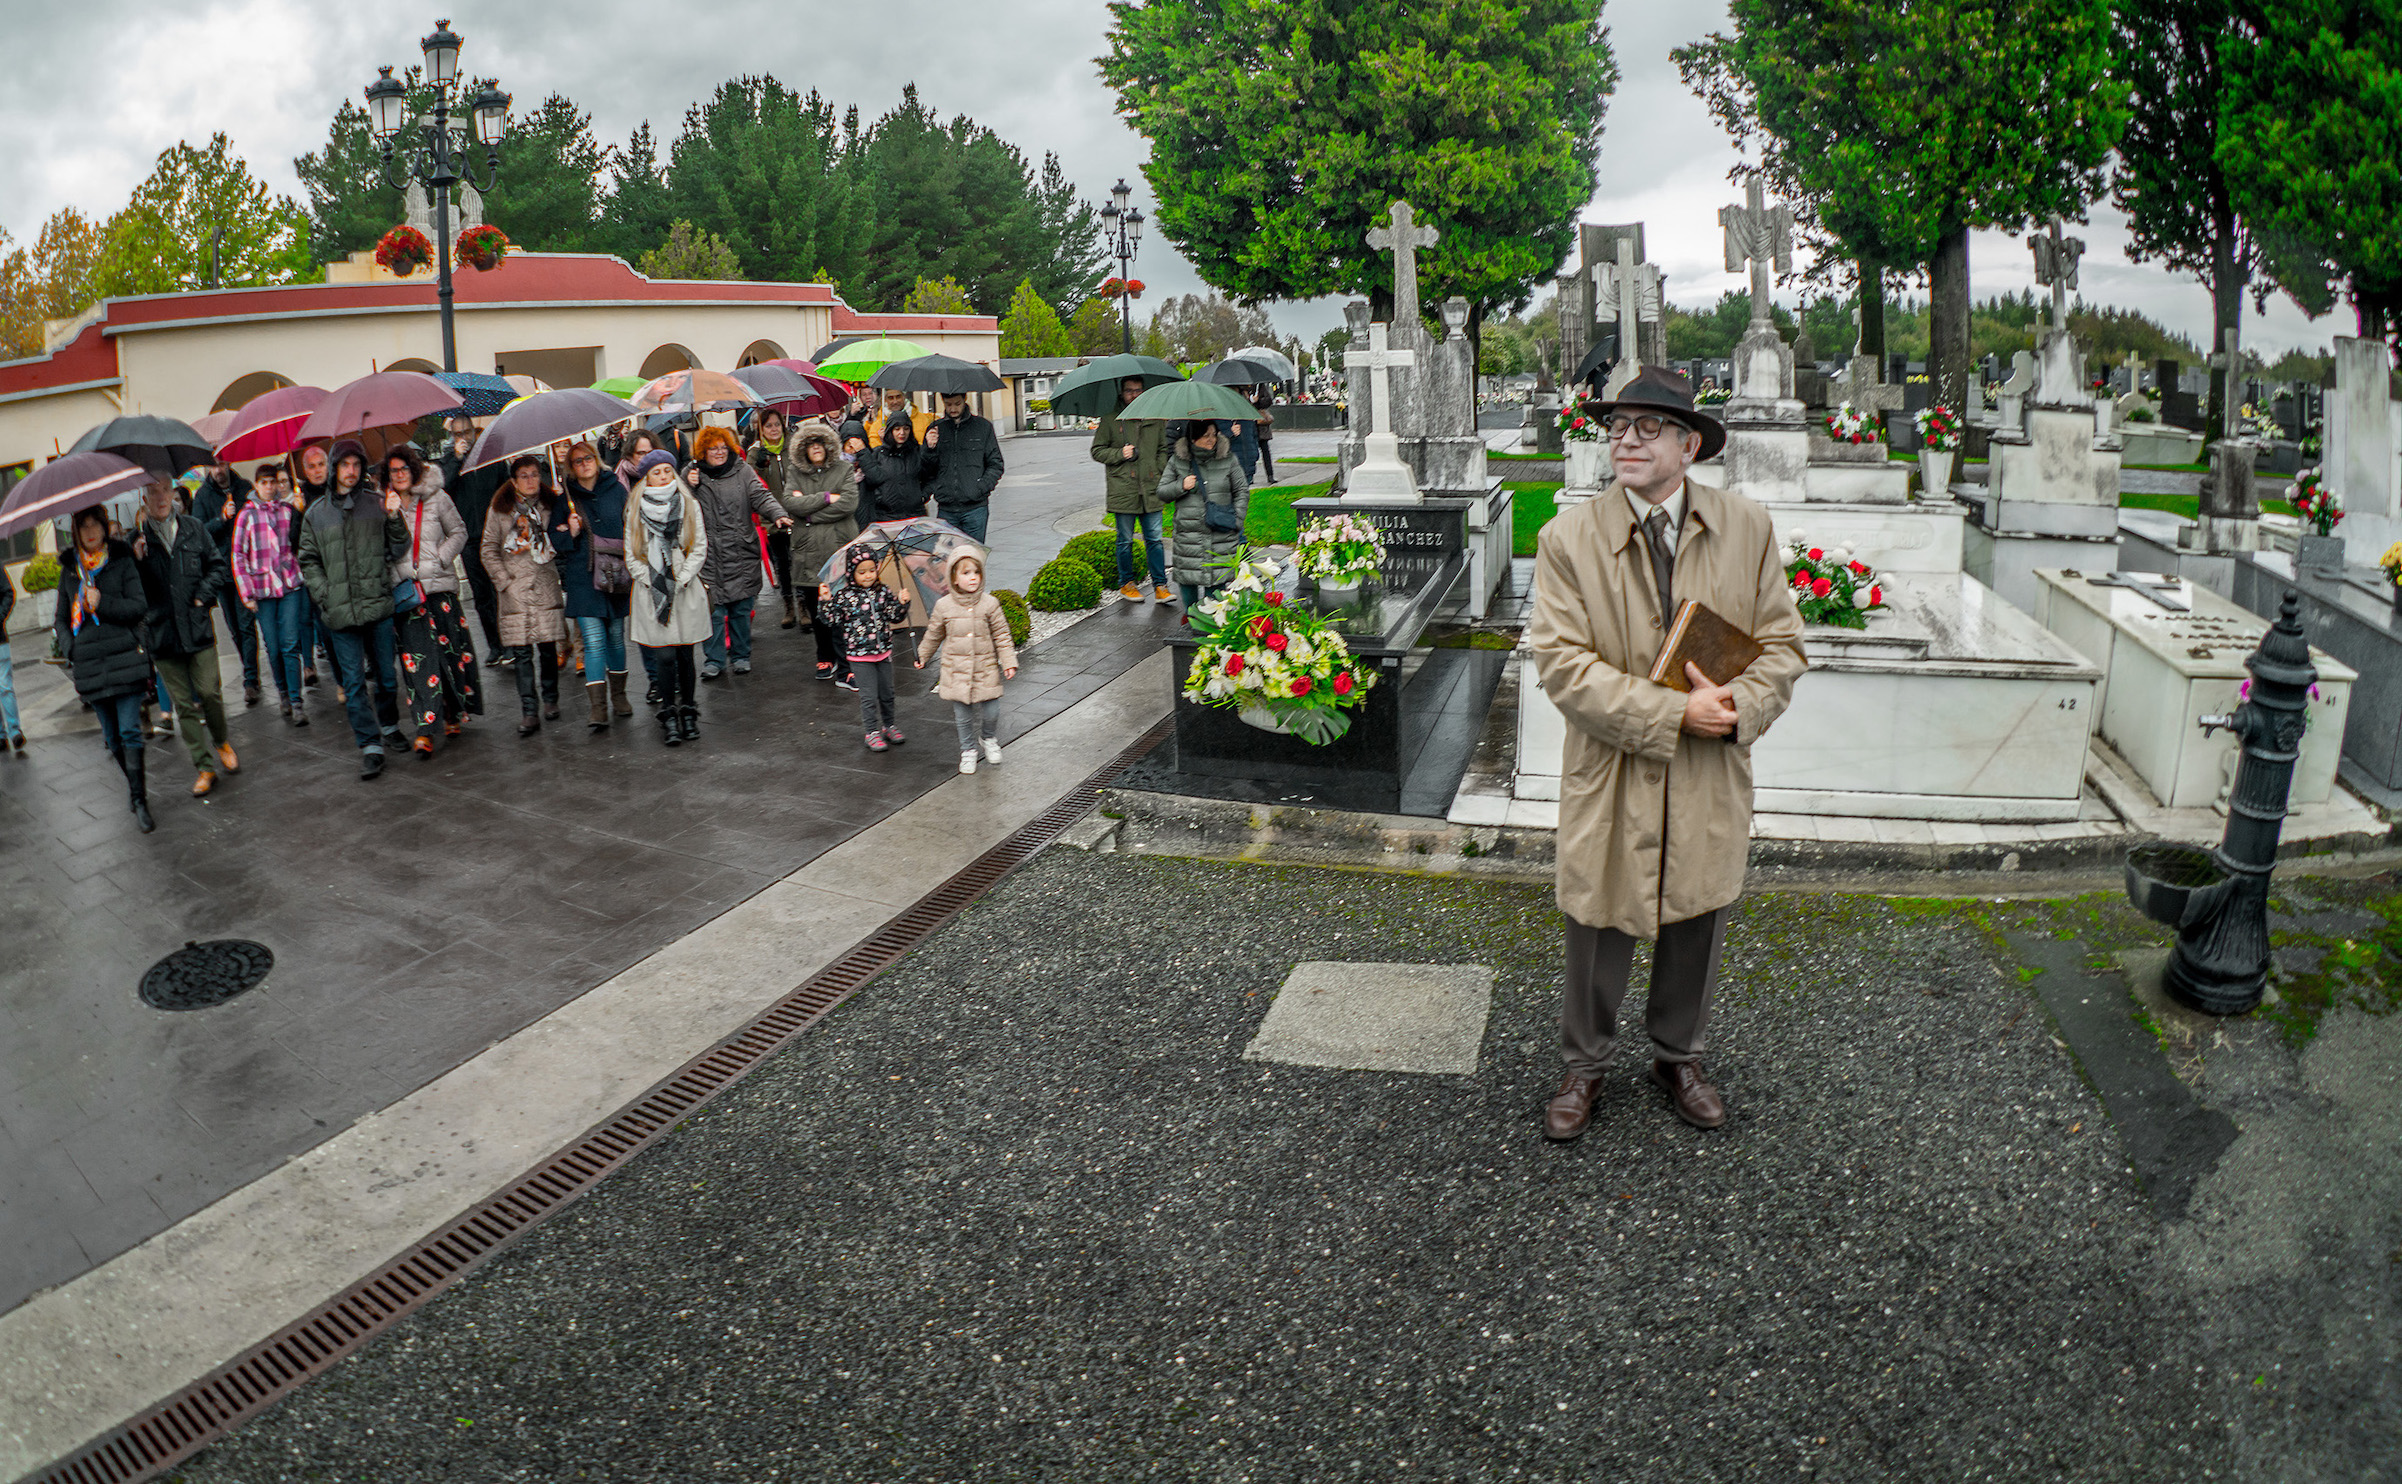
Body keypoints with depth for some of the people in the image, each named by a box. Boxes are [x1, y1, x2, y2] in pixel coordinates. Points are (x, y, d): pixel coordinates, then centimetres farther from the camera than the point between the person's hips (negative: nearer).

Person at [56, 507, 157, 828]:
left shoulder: (122, 562, 3)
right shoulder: (70, 570, 13)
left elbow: (139, 607, -2)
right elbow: (61, 618, 18)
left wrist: (102, 604, -15)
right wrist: (70, 649, 3)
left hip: (125, 658, -4)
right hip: (90, 665, 4)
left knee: (129, 730, -11)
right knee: (112, 735, 9)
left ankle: (139, 801, -9)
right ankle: (133, 784, 27)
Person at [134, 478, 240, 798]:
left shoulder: (194, 529, 5)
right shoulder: (137, 538, 1)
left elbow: (218, 566, 12)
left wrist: (203, 595, -2)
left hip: (197, 626, 0)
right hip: (161, 632, 0)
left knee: (209, 692, -4)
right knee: (183, 704, 3)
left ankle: (221, 741, 25)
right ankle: (203, 767, 8)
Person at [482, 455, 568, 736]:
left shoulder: (551, 506, 8)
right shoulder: (500, 510, 5)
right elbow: (489, 550, 7)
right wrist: (504, 581, -2)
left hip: (546, 587, 1)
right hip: (515, 590, -1)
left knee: (547, 647, 2)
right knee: (521, 652, -5)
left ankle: (550, 700, 20)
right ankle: (529, 713, -4)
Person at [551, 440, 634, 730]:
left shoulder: (616, 490, 6)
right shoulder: (565, 499, 4)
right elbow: (555, 541, 8)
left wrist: (630, 558, 5)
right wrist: (570, 533, -12)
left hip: (617, 575, 2)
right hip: (583, 578, -2)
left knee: (616, 636, 11)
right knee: (593, 641, -9)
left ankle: (618, 695, 27)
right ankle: (598, 708, -11)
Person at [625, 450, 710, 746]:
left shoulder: (689, 506, 7)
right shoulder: (636, 512, 7)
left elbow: (700, 548, 3)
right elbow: (631, 555, 6)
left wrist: (679, 580, -7)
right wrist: (652, 582, -7)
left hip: (687, 590, 1)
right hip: (652, 593, -1)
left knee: (685, 653, 3)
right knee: (664, 655, -6)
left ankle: (688, 712, 14)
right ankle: (669, 715, 3)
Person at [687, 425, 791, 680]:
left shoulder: (742, 471, 7)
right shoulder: (693, 473, 8)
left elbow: (761, 497, -3)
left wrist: (778, 515, -22)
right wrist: (690, 488, -9)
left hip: (742, 553, 0)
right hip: (710, 555, 0)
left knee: (741, 608, 7)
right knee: (714, 608, -3)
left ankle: (741, 656, 21)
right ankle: (714, 660, 8)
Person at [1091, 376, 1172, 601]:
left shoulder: (1154, 418, 11)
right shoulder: (1110, 419, 3)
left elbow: (1163, 449, 19)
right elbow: (1097, 451, 5)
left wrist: (1161, 473, 5)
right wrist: (1120, 454, -11)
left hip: (1150, 489, 2)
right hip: (1123, 489, -2)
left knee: (1154, 539, 1)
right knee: (1125, 540, 6)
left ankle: (1160, 585, 5)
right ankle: (1126, 584, 19)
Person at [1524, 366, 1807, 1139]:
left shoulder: (1748, 528, -1)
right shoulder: (1569, 537, -8)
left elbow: (1782, 644, 3)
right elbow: (1562, 663, -14)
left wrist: (1738, 705, -18)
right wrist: (1672, 713, -21)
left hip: (1712, 781, 3)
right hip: (1611, 778, -2)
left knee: (1696, 926, 17)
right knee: (1599, 928, 10)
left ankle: (1677, 1057, 42)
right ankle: (1586, 1066, 34)